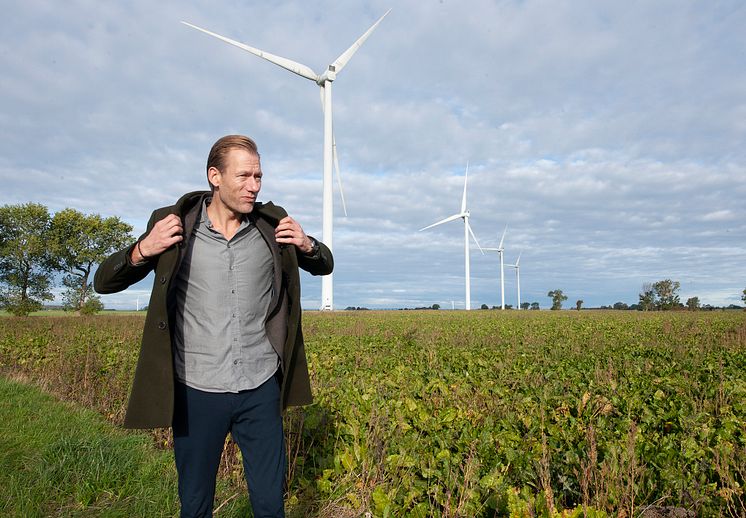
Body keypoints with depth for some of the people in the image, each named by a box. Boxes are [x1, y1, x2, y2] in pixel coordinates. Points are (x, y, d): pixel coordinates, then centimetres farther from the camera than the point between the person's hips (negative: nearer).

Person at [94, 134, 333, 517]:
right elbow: (103, 282, 2)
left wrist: (307, 246, -9)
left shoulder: (273, 224, 0)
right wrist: (142, 250, -19)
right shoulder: (175, 225, -4)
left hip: (261, 388, 1)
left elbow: (325, 266, 14)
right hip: (198, 391, 0)